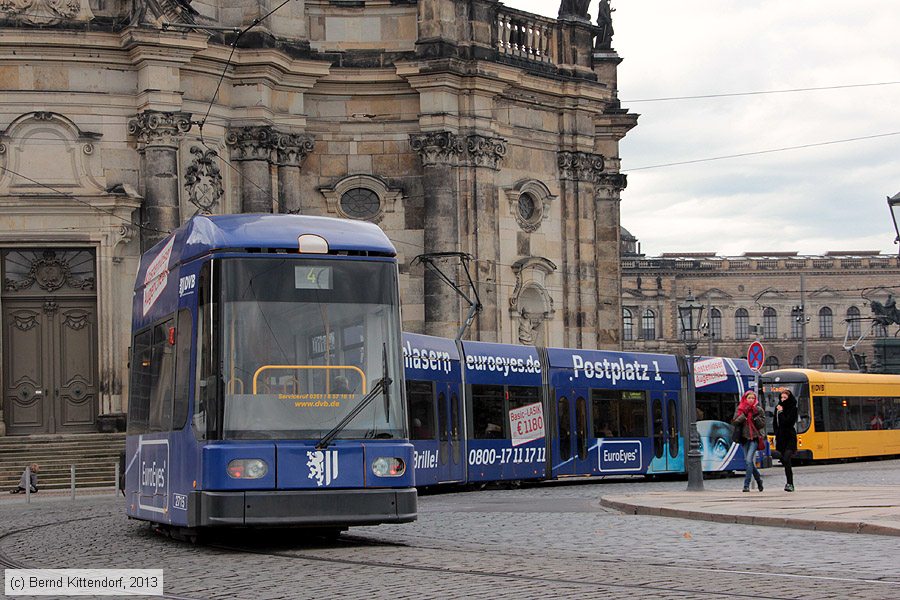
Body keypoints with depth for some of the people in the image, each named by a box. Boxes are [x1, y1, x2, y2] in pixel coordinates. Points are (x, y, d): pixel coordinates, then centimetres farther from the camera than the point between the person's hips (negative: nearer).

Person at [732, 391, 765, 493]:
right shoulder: (740, 409, 6)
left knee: (749, 460, -16)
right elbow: (735, 422, -4)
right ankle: (759, 479, 31)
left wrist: (755, 416, -13)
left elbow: (762, 424, -1)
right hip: (744, 438, 3)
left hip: (755, 438, -3)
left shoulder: (759, 410, 2)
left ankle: (746, 485, -15)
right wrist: (744, 414, -13)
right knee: (749, 461, 9)